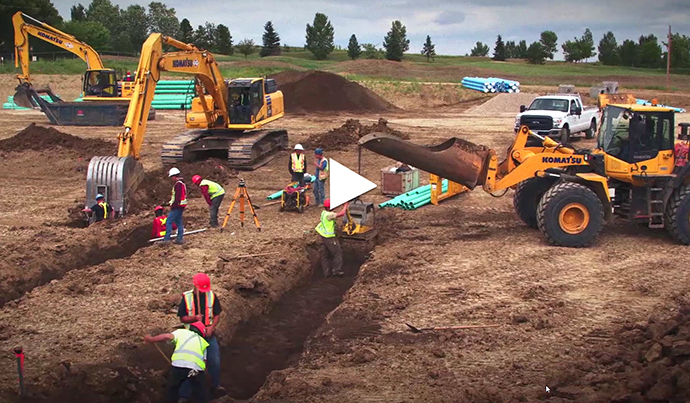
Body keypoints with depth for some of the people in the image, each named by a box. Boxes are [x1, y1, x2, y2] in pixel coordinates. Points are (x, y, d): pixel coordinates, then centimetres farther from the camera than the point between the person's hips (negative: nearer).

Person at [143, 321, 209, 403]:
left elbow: (167, 336, 10)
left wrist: (151, 339, 19)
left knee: (172, 388, 26)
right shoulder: (203, 341, 35)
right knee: (201, 396, 18)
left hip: (179, 365, -1)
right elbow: (204, 361, 27)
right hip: (197, 368, 1)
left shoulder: (181, 332, 28)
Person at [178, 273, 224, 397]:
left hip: (209, 334, 2)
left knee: (215, 361, 9)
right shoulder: (187, 297, -12)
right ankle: (184, 394, 12)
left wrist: (212, 327, -19)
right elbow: (182, 318, -8)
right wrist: (194, 318, -27)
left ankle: (216, 385, 33)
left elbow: (217, 315, -2)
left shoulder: (211, 296, -7)